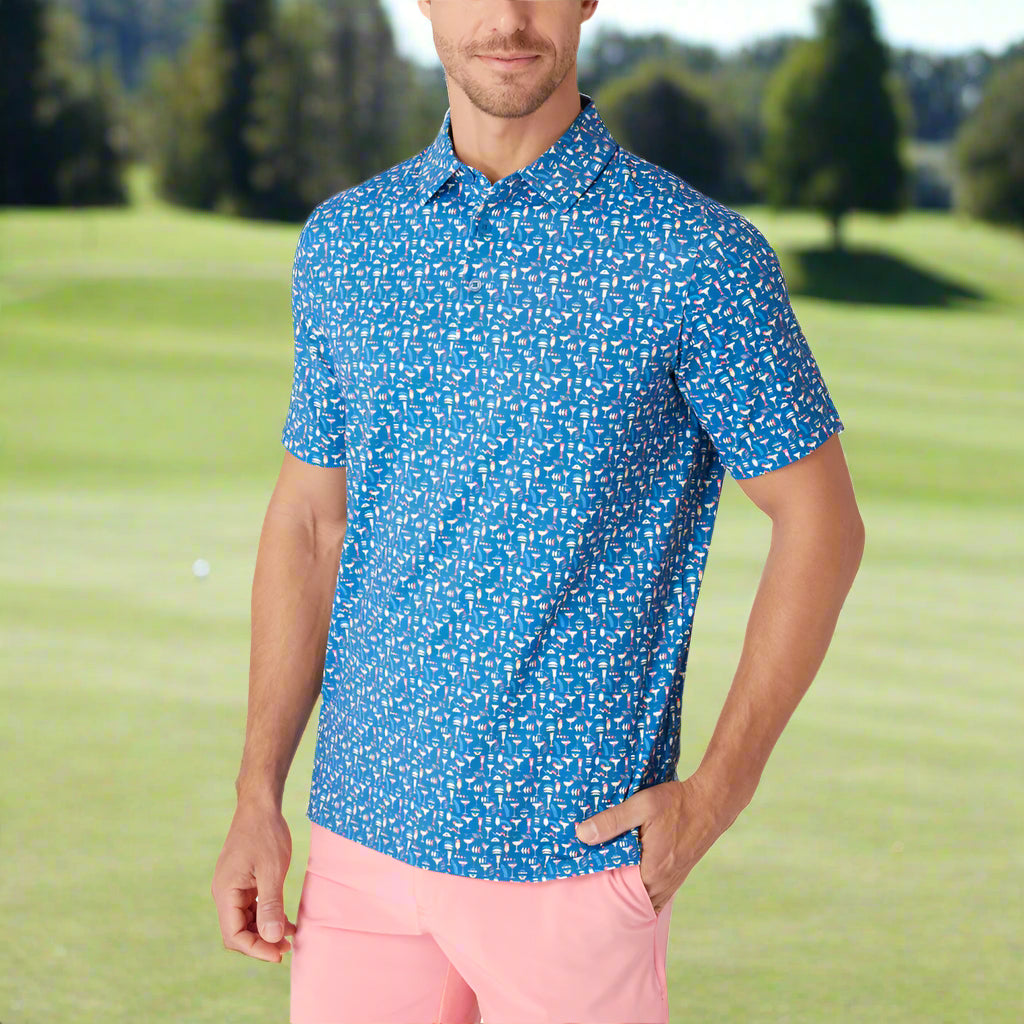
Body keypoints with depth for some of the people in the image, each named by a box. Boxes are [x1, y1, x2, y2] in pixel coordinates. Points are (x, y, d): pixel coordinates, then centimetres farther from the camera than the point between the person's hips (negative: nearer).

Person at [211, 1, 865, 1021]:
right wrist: (257, 797, 6)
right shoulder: (342, 242, 6)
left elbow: (820, 520, -2)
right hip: (361, 830, 4)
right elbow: (308, 518, 12)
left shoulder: (701, 256, -8)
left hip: (573, 848, -4)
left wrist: (716, 794, -7)